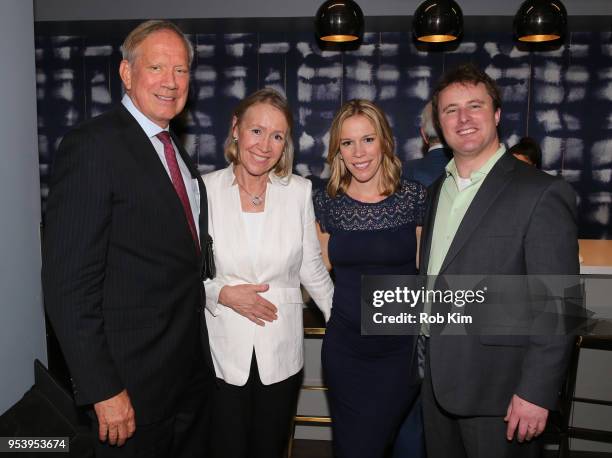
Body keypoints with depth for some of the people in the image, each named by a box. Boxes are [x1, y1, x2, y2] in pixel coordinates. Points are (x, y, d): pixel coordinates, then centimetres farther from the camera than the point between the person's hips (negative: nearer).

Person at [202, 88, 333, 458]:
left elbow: (312, 268, 6)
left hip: (281, 355, 1)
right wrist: (223, 293, -16)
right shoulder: (204, 189, -7)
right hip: (222, 354, -1)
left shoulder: (299, 191, -3)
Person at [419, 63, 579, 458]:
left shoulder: (542, 193, -12)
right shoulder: (436, 190, 9)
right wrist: (425, 366, 10)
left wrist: (537, 392, -16)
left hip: (499, 393, -6)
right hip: (436, 383, 6)